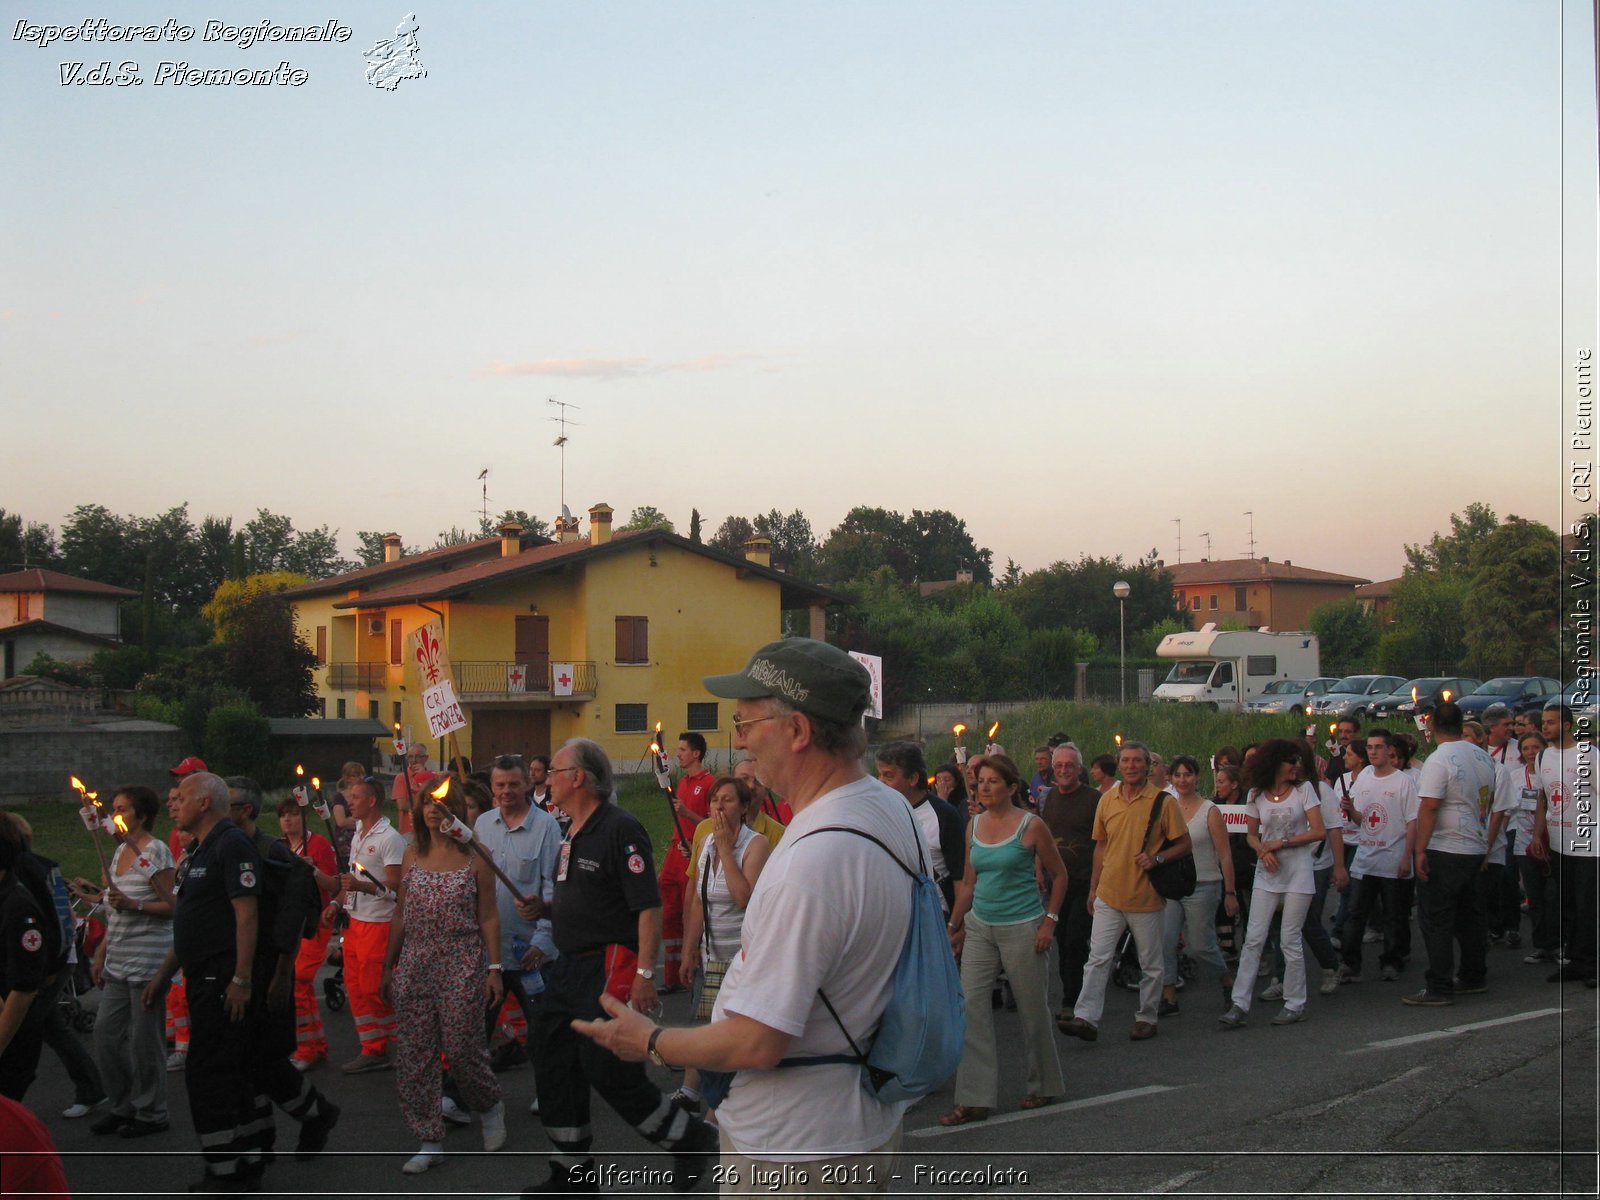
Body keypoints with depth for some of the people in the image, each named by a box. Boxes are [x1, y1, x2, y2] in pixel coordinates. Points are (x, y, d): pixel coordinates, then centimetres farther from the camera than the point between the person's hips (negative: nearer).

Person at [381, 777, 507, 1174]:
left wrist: (495, 967, -6)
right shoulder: (412, 856, 9)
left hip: (462, 966, -4)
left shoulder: (475, 858, -2)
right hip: (415, 966, 4)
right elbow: (400, 915, 13)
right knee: (415, 1053, 1)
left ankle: (490, 1107, 25)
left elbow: (488, 917, -1)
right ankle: (429, 1141, 10)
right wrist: (388, 967, 12)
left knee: (462, 1047, -6)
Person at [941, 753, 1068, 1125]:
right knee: (971, 1006, -5)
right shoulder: (974, 825, 6)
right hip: (979, 926, 5)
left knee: (1033, 1008, 6)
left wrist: (1049, 922, -7)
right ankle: (974, 1099, -1)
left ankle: (1044, 1086, 27)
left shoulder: (1031, 825, -7)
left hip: (1022, 927, -5)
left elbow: (1059, 875, 0)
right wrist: (954, 926, 12)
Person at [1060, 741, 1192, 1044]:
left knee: (1150, 963, 9)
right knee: (1098, 959, -4)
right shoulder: (1107, 800, 7)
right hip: (1109, 895, 3)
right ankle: (1086, 1019, -7)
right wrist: (1093, 888, 14)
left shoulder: (1163, 801, -5)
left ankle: (1147, 1018, 22)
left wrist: (1156, 858, -18)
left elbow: (1183, 844, -1)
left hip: (1146, 897, -3)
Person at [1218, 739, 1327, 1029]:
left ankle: (1295, 1005, 12)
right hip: (1266, 875, 2)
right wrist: (1262, 850, -10)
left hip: (1297, 874, -2)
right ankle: (1239, 1005, -4)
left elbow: (1318, 831, -6)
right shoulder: (1257, 795, 6)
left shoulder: (1304, 789, 0)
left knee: (1291, 940, 0)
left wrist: (1280, 844, -11)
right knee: (1253, 939, -3)